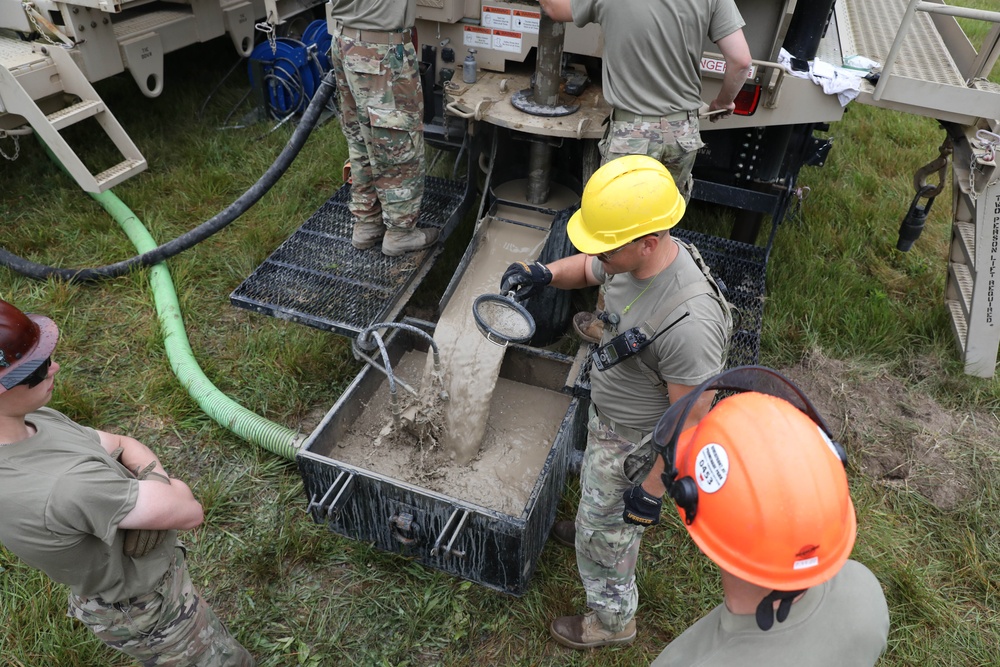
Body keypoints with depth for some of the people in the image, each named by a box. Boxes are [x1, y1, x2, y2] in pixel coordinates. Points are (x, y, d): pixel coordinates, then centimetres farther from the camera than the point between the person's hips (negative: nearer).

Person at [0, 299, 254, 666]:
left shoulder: (33, 419, -16)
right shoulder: (65, 486, -43)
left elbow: (121, 444, -1)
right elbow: (190, 512, -34)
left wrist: (153, 481, -21)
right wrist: (169, 488, -12)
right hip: (146, 609, -8)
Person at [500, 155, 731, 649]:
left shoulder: (687, 322, -42)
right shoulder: (633, 256, -17)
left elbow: (691, 422, -30)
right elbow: (587, 267, 7)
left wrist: (652, 490, -19)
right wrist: (544, 274, -14)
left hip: (636, 443, -7)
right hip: (605, 413, 8)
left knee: (604, 538, 18)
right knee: (597, 492, 36)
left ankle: (612, 620, 48)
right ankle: (596, 528, 70)